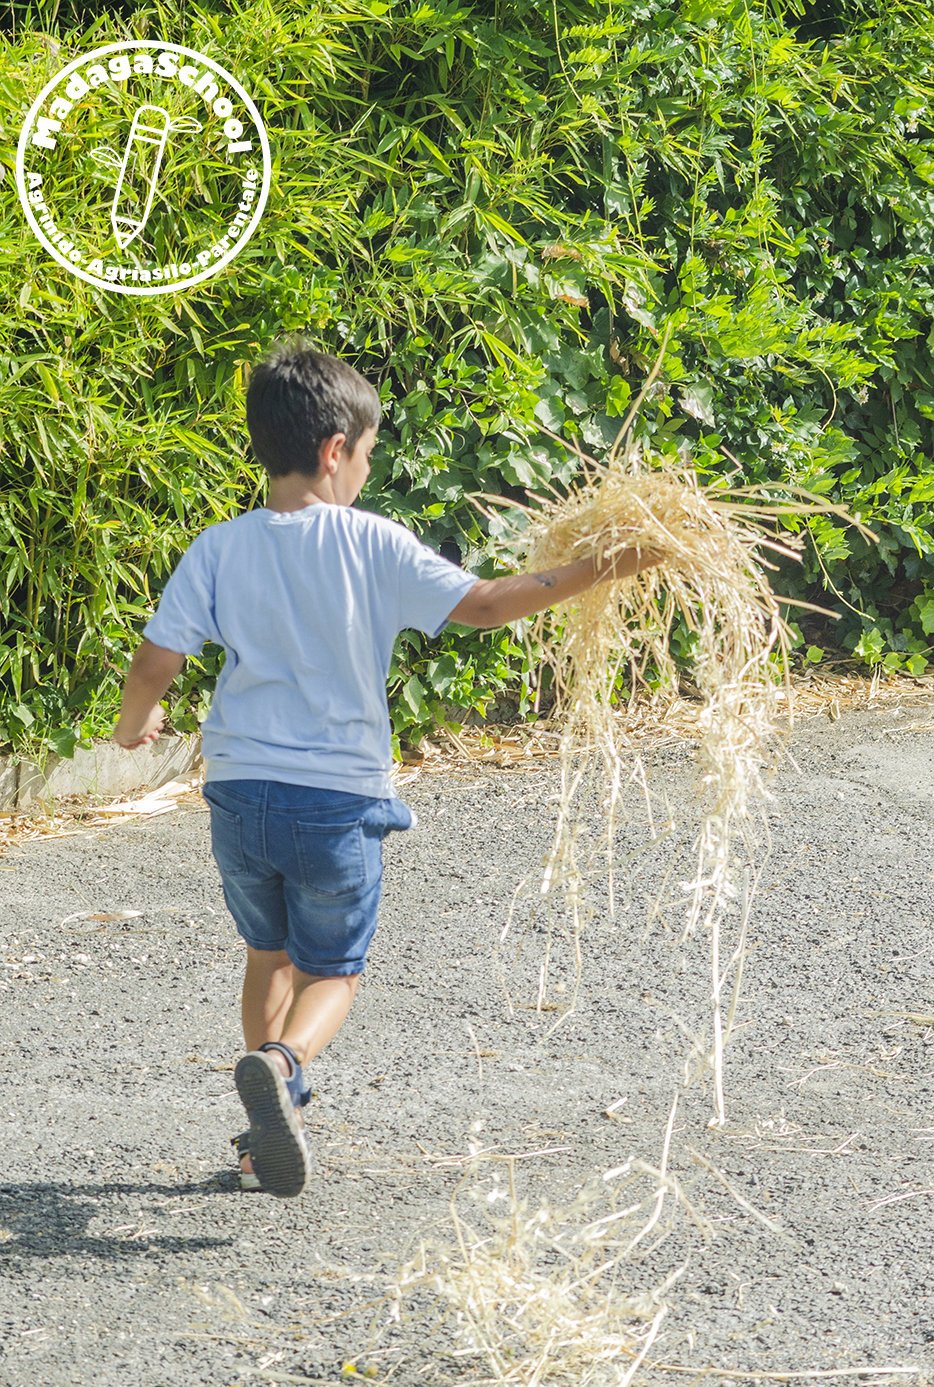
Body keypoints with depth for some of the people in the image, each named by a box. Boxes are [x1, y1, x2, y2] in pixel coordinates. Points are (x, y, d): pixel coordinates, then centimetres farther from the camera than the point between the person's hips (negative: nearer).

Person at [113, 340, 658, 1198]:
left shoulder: (218, 551, -1)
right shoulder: (372, 545, -8)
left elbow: (154, 667, -4)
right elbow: (483, 605, -10)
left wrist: (133, 727, 18)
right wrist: (601, 571, -1)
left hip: (241, 795, 3)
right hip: (340, 803, -3)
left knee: (270, 953, 25)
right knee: (333, 972, 13)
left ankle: (268, 1135, 26)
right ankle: (281, 1062, -19)